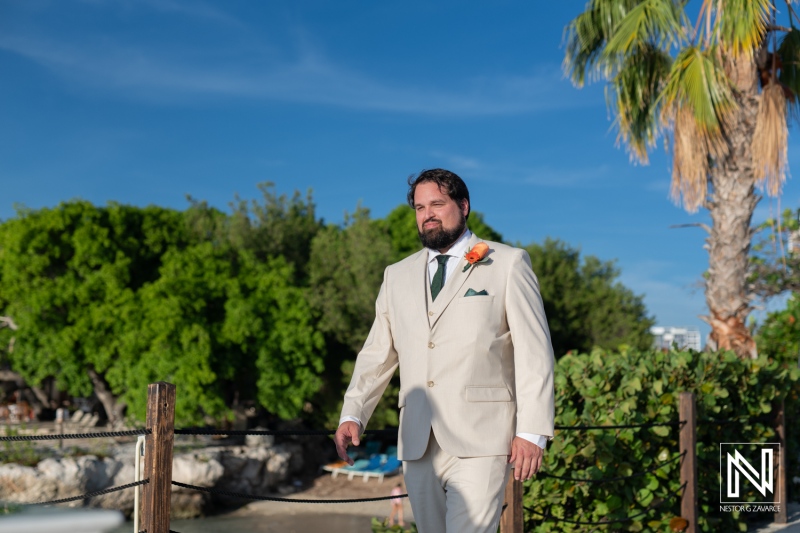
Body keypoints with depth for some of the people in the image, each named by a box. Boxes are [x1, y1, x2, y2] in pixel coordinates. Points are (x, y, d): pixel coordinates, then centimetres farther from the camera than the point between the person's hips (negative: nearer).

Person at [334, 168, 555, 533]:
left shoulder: (508, 264, 6)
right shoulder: (397, 276, 18)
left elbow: (534, 352, 0)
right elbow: (377, 353, 16)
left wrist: (532, 432, -8)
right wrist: (352, 415, 0)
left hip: (480, 438, -4)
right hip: (418, 443, 5)